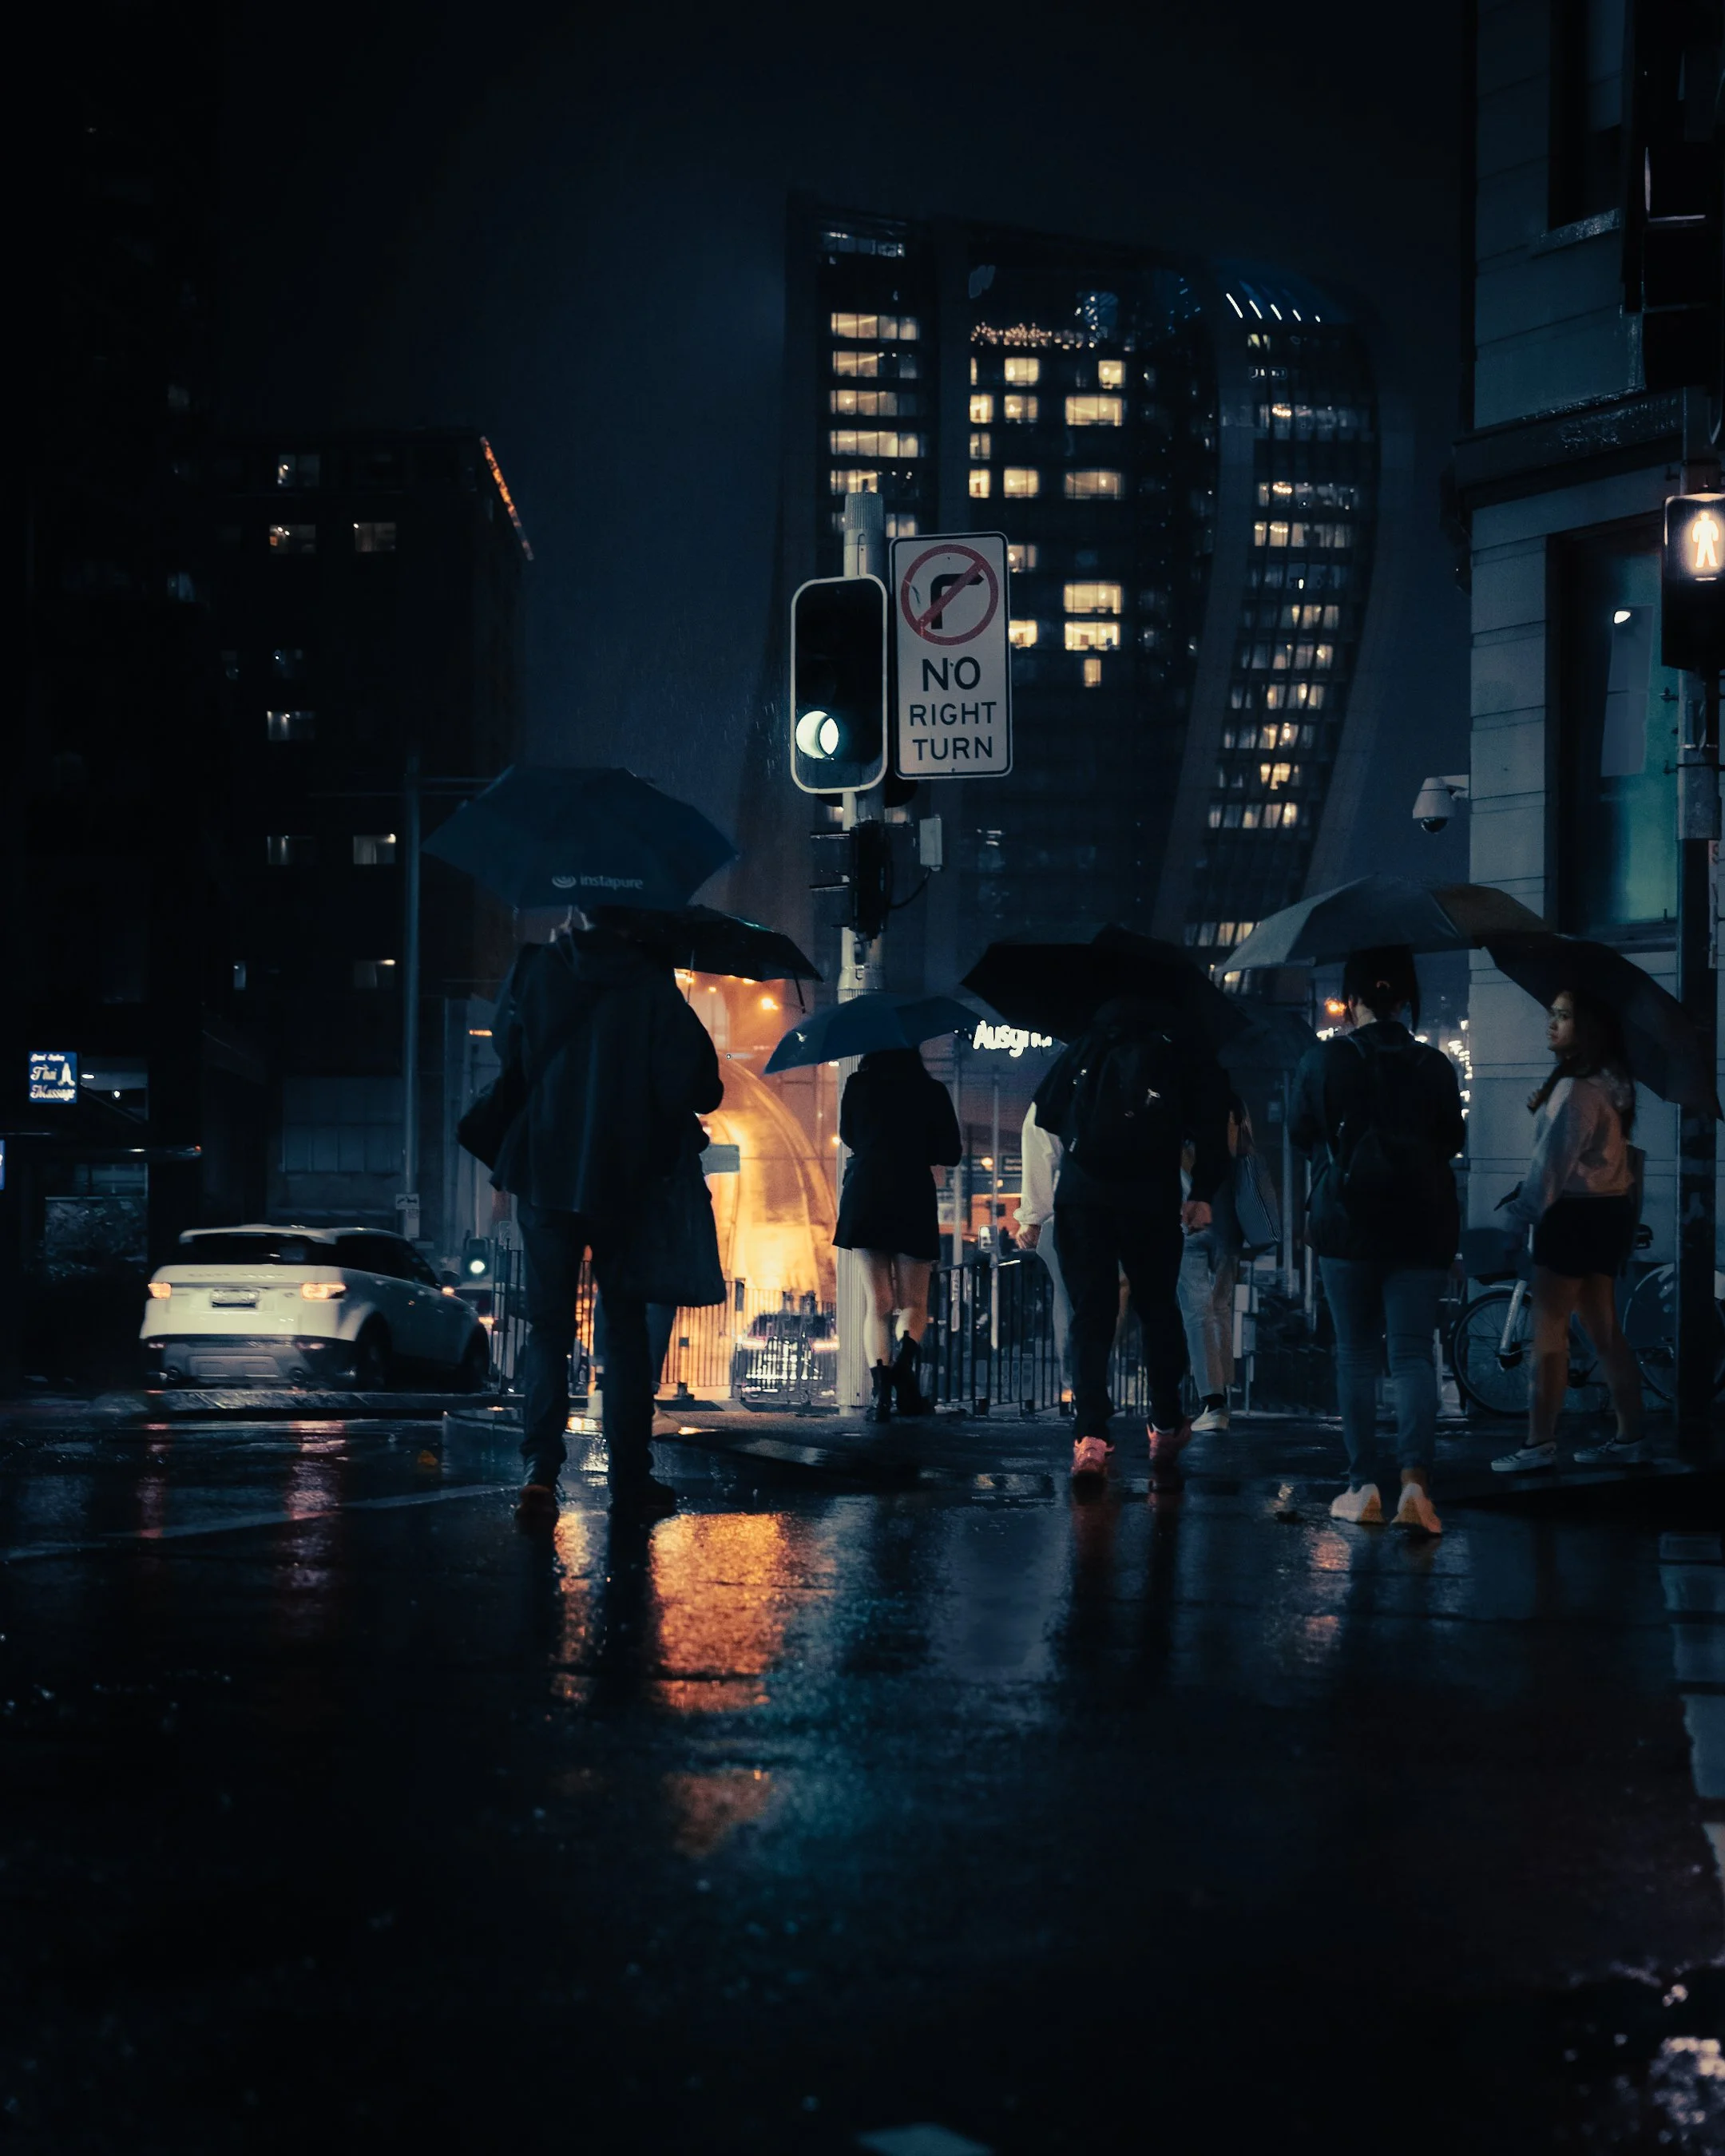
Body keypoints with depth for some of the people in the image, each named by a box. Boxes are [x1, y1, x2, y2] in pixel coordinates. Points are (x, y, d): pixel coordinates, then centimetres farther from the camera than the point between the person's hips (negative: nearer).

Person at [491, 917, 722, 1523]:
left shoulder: (538, 971, -5)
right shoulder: (652, 985, -9)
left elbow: (507, 1050, 9)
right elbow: (695, 1083, -11)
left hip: (545, 1175, 1)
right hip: (623, 1181, -1)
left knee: (549, 1325, 6)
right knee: (626, 1326, 11)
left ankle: (541, 1468, -10)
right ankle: (631, 1476, 12)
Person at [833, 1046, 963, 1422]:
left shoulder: (857, 1085, 5)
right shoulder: (932, 1091, 1)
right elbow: (951, 1154, 5)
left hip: (864, 1197, 1)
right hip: (913, 1200, -1)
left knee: (878, 1302, 5)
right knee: (914, 1302, 9)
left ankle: (879, 1386, -15)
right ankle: (904, 1360, -22)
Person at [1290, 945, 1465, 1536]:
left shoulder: (1325, 1060, -5)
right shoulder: (1435, 1066, 0)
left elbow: (1302, 1135, 4)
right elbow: (1454, 1141, 10)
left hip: (1347, 1224, -1)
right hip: (1421, 1227, 1)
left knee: (1356, 1354, 9)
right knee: (1413, 1353, 1)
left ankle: (1363, 1488, 7)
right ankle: (1415, 1479, -17)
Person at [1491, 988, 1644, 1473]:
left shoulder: (1576, 1088, -17)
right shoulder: (1607, 1082, 13)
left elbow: (1554, 1160, -17)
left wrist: (1524, 1211, -12)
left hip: (1574, 1215, -10)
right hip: (1607, 1211, 10)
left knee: (1547, 1330, -7)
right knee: (1604, 1331, 12)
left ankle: (1540, 1442, -7)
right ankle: (1630, 1436, 14)